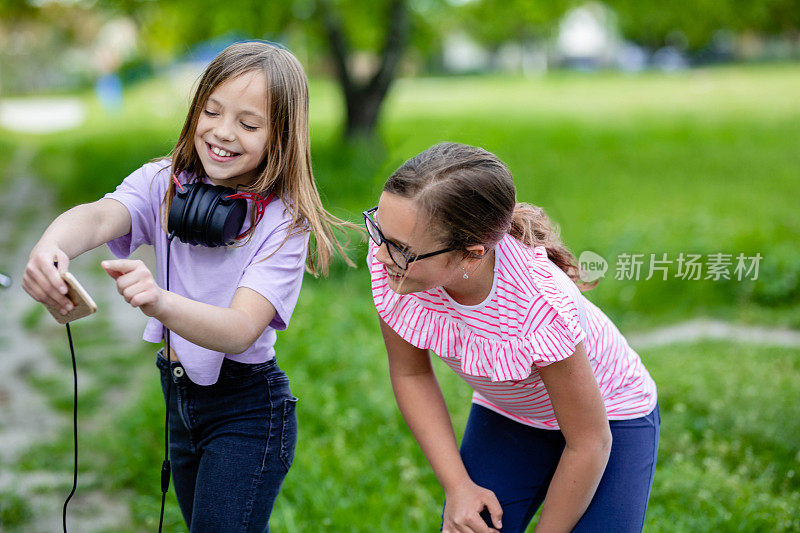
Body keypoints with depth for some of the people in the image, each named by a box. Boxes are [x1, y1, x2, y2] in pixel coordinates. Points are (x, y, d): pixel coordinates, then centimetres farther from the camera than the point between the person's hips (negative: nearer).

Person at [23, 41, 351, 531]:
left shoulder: (283, 220, -20)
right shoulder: (164, 183, -7)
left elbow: (239, 330, -32)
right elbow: (101, 216, -28)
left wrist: (160, 302, -52)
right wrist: (51, 247, -52)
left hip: (248, 411, -6)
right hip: (179, 396, 6)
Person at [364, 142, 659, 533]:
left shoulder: (542, 308, -40)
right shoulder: (390, 256, -27)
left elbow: (590, 444, -24)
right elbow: (411, 373, -9)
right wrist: (458, 486, -12)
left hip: (610, 418, -4)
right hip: (503, 415, 4)